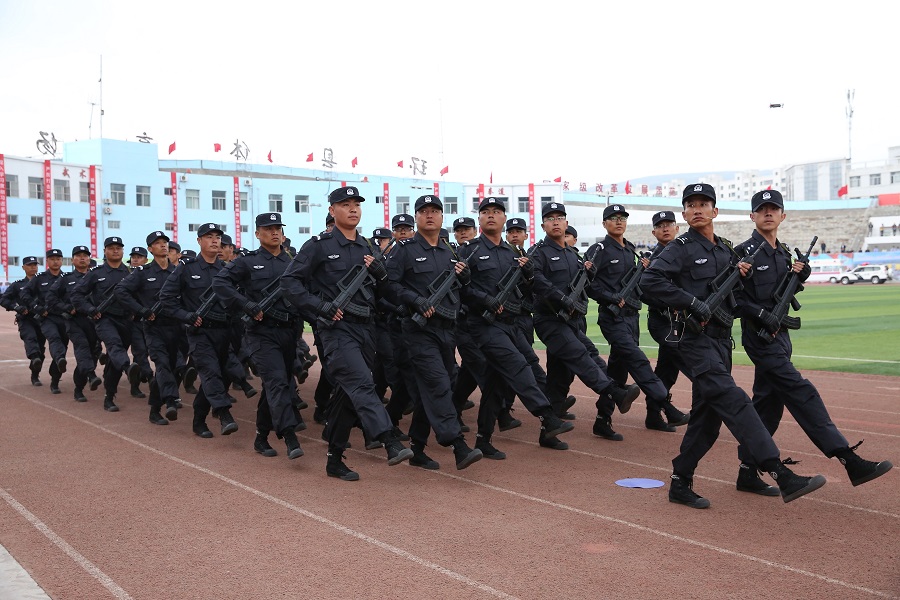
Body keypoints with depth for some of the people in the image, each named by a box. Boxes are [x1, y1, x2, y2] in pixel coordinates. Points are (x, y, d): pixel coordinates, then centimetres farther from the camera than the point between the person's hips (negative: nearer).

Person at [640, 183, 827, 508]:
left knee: (708, 414, 8)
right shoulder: (681, 248, -4)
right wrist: (693, 302, -21)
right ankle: (781, 475, -24)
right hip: (695, 338, -8)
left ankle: (680, 484, 17)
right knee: (733, 400, -19)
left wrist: (740, 272, 2)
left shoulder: (727, 249, 17)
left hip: (721, 338, 8)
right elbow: (650, 279, -18)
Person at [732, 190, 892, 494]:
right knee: (802, 394, -14)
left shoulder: (784, 253, 15)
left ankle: (748, 473, 18)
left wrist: (800, 276, 3)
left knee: (767, 406, 10)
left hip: (780, 337, 9)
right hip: (760, 337, -9)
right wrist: (761, 314, -22)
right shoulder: (745, 252, -8)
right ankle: (849, 460, -16)